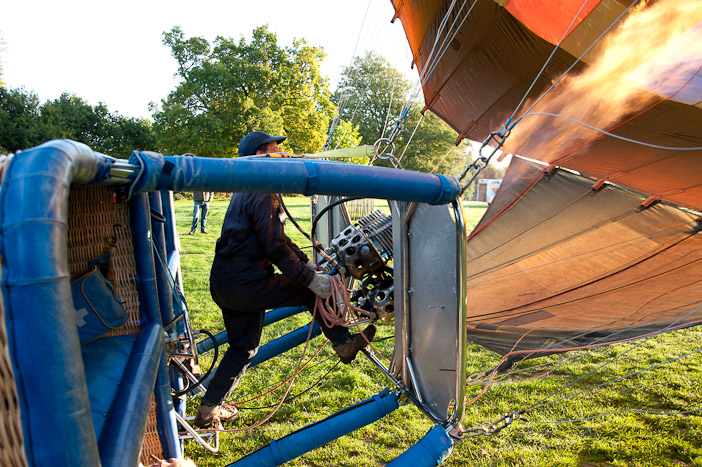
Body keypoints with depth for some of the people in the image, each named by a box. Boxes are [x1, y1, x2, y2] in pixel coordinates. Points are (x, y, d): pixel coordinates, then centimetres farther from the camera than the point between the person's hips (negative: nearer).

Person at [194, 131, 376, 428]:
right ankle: (344, 344, 13)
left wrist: (306, 262, 17)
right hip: (244, 283, -11)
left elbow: (277, 236, 22)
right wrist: (310, 277, -17)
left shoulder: (246, 191, 20)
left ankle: (208, 409, 28)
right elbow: (275, 247, -21)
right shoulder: (262, 194, -14)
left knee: (243, 348, 19)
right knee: (314, 290, -1)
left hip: (223, 282, 11)